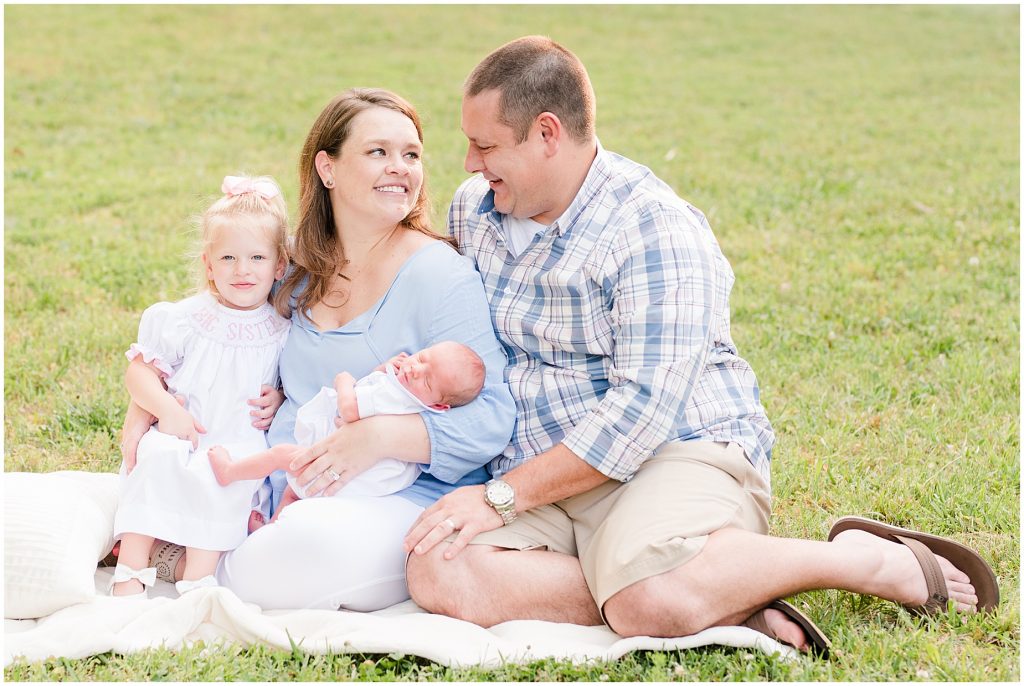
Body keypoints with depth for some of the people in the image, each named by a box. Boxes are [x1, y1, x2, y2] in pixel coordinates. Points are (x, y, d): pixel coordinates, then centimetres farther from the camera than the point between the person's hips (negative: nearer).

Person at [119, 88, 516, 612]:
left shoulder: (442, 277, -9)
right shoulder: (297, 272, 10)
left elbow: (492, 416, -16)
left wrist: (382, 437, -30)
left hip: (405, 500, -6)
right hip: (280, 494, 6)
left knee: (314, 545, -35)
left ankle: (197, 566, -7)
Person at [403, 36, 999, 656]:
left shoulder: (656, 228, -13)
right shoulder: (472, 211, 11)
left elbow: (644, 408, -21)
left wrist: (501, 497, -21)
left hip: (681, 452, -6)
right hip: (541, 478, 7)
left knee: (651, 598, -39)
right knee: (440, 575, -25)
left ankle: (870, 558, -11)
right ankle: (727, 608, -24)